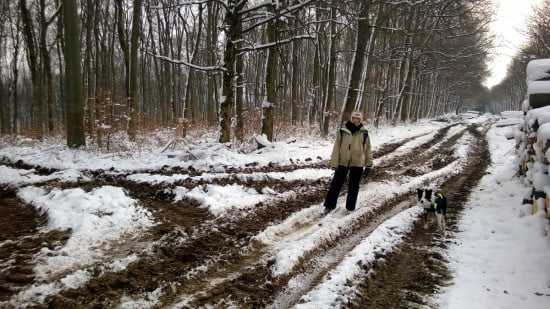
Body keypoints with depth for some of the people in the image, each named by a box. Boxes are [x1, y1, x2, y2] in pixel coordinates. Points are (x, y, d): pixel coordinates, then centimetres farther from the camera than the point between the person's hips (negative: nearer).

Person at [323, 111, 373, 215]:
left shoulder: (364, 133, -1)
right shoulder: (342, 131, -4)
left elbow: (368, 149, 6)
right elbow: (336, 147, -3)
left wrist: (369, 165, 5)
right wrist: (334, 163, -6)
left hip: (357, 163, 1)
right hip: (342, 162, 0)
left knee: (353, 186, 10)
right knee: (336, 184, 4)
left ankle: (350, 207, 23)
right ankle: (329, 205, 16)